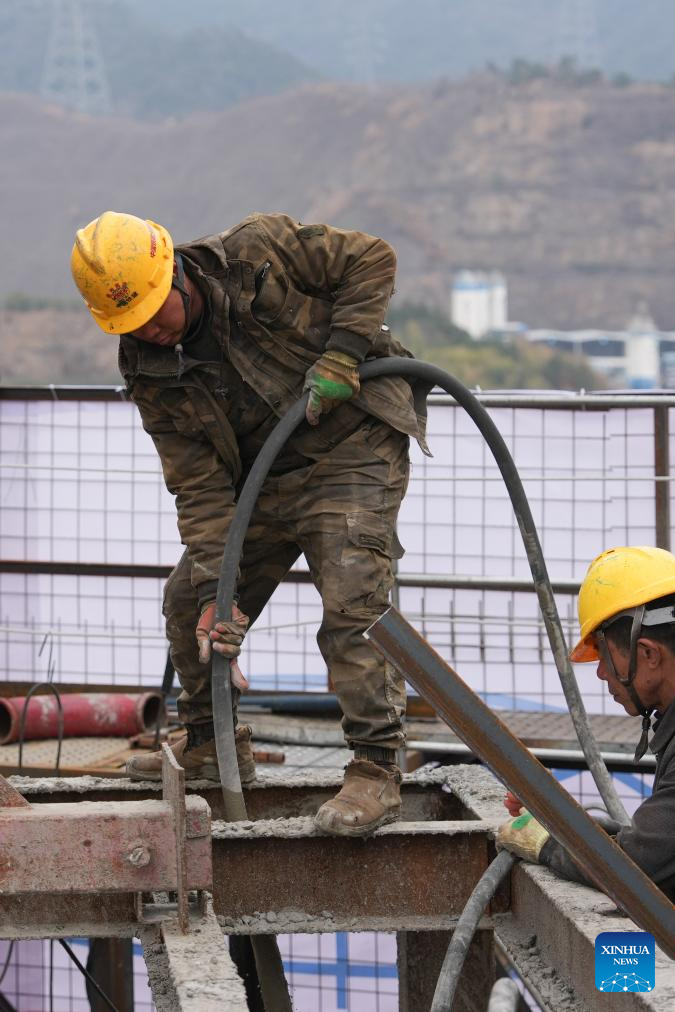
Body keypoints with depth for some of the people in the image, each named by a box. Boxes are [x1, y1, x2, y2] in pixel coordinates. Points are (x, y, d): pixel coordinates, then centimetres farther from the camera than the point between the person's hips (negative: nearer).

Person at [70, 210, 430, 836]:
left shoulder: (260, 253, -17)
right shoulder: (150, 374, -5)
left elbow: (371, 260, -8)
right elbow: (200, 486, -8)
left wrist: (341, 353, -20)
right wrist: (215, 589, -19)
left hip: (352, 450, -6)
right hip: (263, 481, 6)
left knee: (352, 603, -20)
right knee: (187, 601, 9)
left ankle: (376, 772, -18)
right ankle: (212, 744, 28)